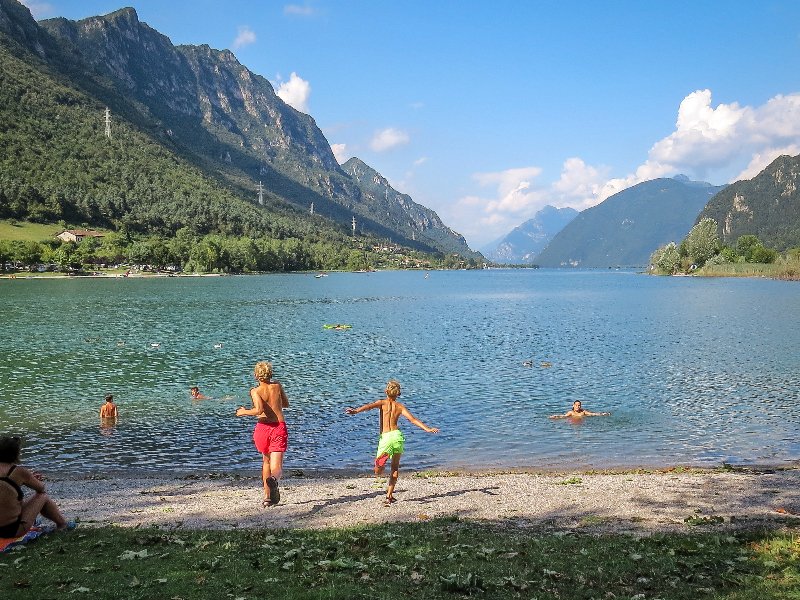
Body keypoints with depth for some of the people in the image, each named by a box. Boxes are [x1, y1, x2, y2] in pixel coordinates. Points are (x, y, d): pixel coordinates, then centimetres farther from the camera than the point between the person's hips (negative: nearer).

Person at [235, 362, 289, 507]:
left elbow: (259, 410, -19)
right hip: (279, 427, 0)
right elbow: (286, 404, 21)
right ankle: (274, 479, -46)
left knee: (266, 461, 24)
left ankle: (267, 497, 25)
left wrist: (244, 412, -3)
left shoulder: (255, 391, -3)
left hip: (263, 427, 0)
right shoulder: (277, 386, 8)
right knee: (276, 466, -8)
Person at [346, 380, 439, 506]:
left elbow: (369, 406, -16)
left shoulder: (382, 403, 4)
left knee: (377, 472, 8)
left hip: (385, 438, -2)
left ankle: (382, 458, -24)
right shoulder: (400, 407, 10)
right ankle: (389, 496, 16)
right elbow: (413, 419, 0)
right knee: (395, 467, 21)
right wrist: (427, 429, 0)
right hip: (397, 435, 2)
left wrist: (355, 411, -32)